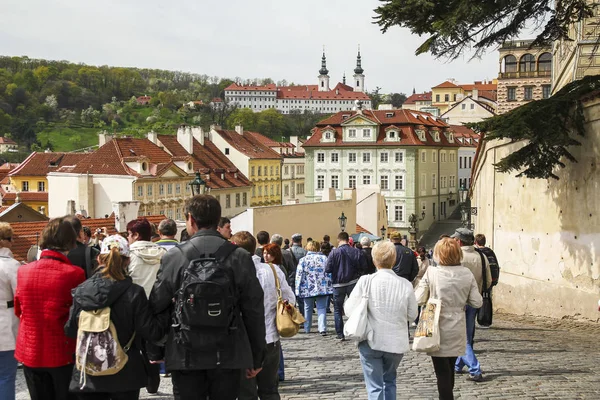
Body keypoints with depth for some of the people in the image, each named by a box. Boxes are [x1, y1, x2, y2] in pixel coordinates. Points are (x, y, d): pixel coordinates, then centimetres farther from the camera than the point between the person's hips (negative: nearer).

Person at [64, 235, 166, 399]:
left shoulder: (81, 290, -4)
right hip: (125, 376, -2)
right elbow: (150, 331, -13)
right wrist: (165, 323, 6)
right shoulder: (134, 292, -13)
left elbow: (70, 330, 3)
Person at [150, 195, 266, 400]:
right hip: (228, 355, 1)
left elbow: (156, 306, -1)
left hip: (185, 357, -1)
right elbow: (254, 312, 0)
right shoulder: (240, 257, -3)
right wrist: (257, 358, 9)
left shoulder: (173, 257, -6)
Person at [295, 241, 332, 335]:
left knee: (308, 309, 14)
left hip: (308, 289, 0)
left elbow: (299, 275, -3)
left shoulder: (303, 260, -1)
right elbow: (329, 273, 4)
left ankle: (307, 329, 22)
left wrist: (298, 290, 1)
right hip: (322, 289, 0)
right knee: (322, 309, 0)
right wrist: (330, 287, 9)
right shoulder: (324, 258, 4)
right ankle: (322, 329, -15)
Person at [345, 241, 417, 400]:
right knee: (389, 381, 25)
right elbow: (412, 315, 0)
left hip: (370, 342, -2)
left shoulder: (365, 281, -13)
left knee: (375, 387, 4)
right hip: (396, 343, 2)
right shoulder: (405, 285, -10)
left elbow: (349, 310, -8)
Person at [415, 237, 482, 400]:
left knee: (442, 371, 3)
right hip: (457, 331, 4)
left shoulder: (431, 273, -14)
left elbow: (419, 299, -12)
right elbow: (477, 302, -3)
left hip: (438, 330, -4)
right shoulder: (467, 274, -4)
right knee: (450, 369, 21)